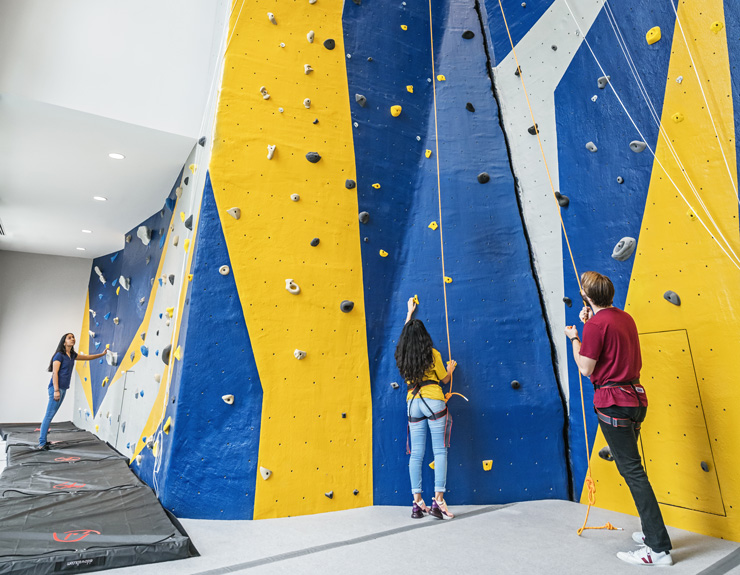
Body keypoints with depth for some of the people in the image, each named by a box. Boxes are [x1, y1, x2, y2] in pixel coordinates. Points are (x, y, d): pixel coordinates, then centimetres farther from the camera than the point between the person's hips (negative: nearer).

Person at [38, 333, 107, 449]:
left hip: (64, 388, 8)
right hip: (56, 388, -8)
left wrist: (102, 354, 26)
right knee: (49, 415, -8)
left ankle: (42, 439, 16)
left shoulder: (72, 355, 14)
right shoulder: (59, 355, -9)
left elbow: (87, 357, 28)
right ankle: (42, 443, -5)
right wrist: (56, 390, -17)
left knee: (51, 415, 10)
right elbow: (54, 373, -13)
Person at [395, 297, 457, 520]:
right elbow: (444, 379, 4)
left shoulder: (402, 355, 7)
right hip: (433, 401, -4)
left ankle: (417, 503, 9)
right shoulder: (432, 354, -4)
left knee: (416, 454, 6)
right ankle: (438, 500, -3)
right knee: (440, 451, 0)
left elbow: (406, 333, 25)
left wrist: (410, 312, 37)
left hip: (413, 403, 4)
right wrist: (451, 368, 25)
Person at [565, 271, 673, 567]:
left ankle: (659, 548, 6)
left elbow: (586, 369, -14)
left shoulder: (596, 325, -18)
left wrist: (574, 337, -3)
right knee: (631, 466, 20)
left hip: (613, 403, -9)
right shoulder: (625, 317, 9)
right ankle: (652, 530, 31)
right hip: (634, 397, 9)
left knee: (632, 470, -2)